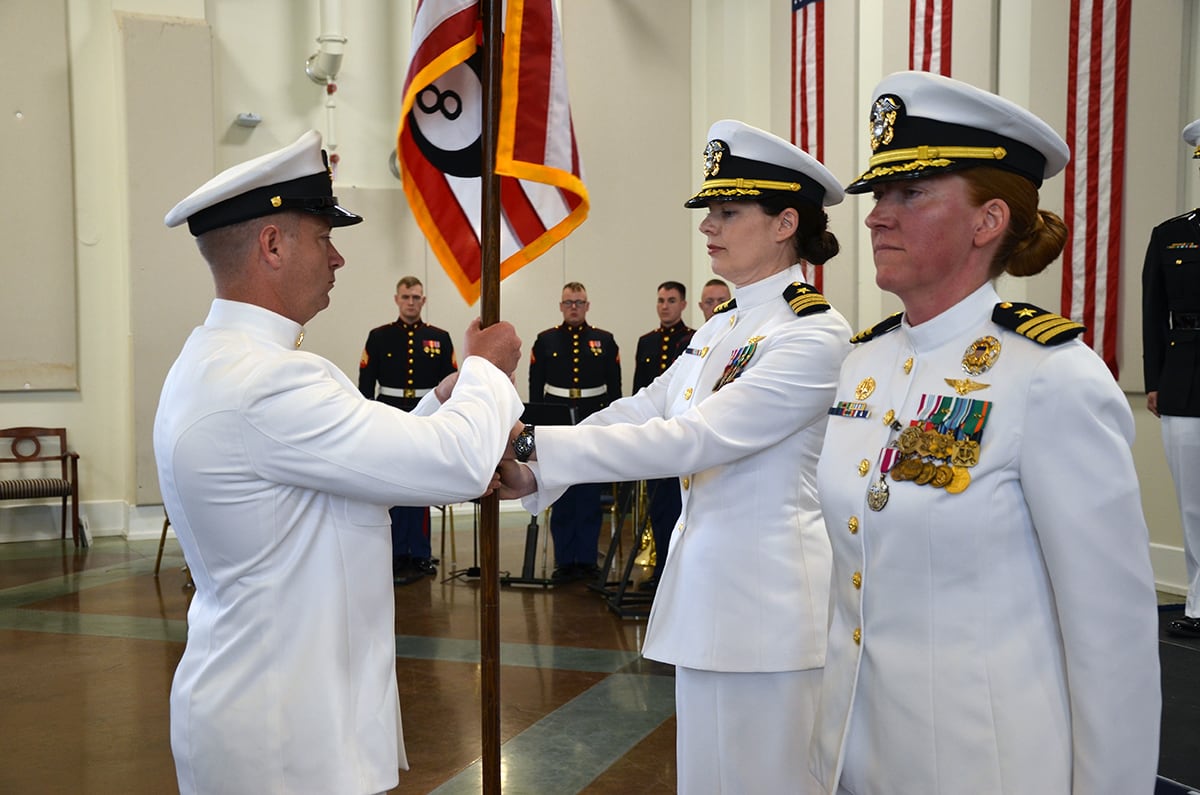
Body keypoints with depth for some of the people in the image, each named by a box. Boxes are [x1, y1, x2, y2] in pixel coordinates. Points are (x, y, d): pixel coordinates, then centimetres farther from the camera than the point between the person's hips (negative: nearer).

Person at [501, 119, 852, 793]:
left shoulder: (817, 335, -16)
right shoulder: (720, 331, 12)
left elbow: (692, 439, -24)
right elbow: (636, 414, 7)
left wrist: (532, 443, -25)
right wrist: (535, 474, -8)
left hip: (769, 598, -8)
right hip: (701, 586, 8)